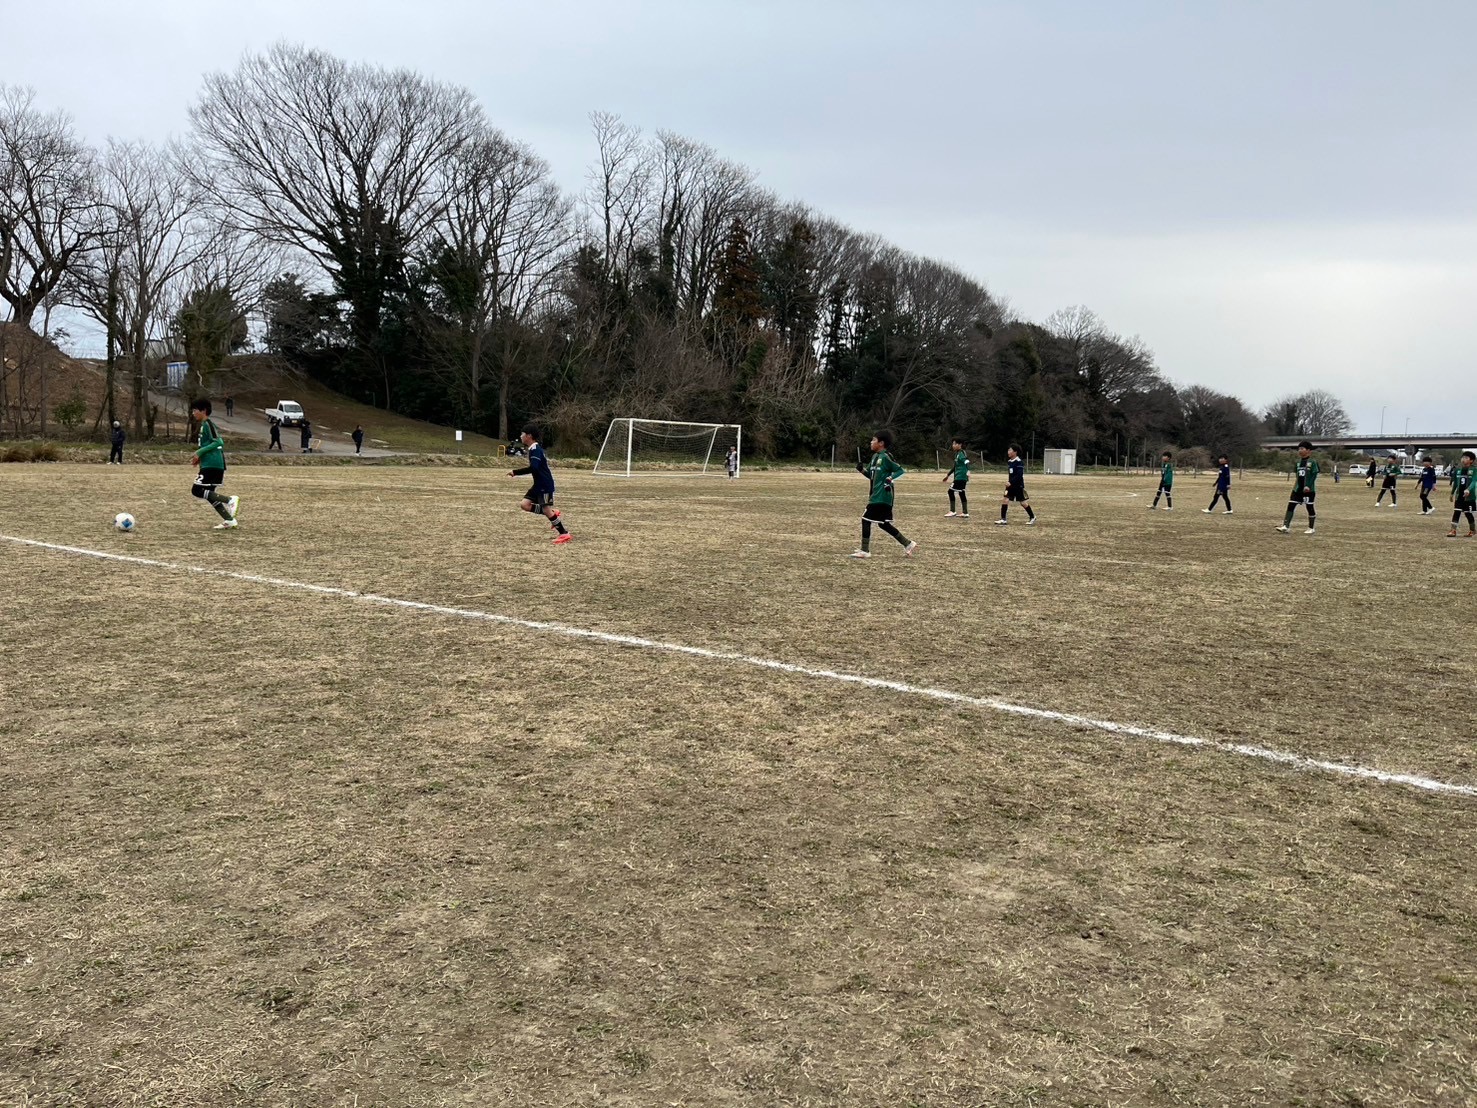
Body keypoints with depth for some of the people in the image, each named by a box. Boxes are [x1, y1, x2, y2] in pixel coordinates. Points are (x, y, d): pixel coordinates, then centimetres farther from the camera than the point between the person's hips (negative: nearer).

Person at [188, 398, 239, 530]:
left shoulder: (208, 424, -10)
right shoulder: (204, 424, 20)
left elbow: (218, 442, -19)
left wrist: (200, 452, -17)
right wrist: (200, 456, 17)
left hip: (211, 465, -10)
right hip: (211, 464, 10)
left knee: (197, 491, -11)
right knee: (208, 494, 11)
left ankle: (230, 500, -16)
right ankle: (230, 521, 7)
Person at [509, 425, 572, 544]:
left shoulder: (535, 450, -19)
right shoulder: (532, 449, 12)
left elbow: (533, 468, -30)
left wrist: (515, 472, -26)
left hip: (545, 485, -10)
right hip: (539, 484, 10)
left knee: (546, 509, -7)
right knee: (525, 505, 4)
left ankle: (564, 534, 1)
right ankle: (553, 514, 11)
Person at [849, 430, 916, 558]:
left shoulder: (886, 457, -13)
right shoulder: (875, 456, 14)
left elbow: (901, 471, -14)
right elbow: (871, 475, 19)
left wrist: (890, 479, -26)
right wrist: (862, 470, 2)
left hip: (882, 496, -9)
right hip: (876, 496, 9)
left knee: (866, 519, -6)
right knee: (883, 523, 12)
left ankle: (865, 550, 1)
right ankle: (908, 544, 17)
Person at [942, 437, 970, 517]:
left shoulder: (962, 453, -12)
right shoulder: (957, 453, 18)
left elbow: (966, 462, -27)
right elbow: (955, 466, 28)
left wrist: (967, 471, -44)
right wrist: (948, 475, 34)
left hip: (960, 477, -10)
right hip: (958, 477, 10)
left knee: (951, 491, -7)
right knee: (962, 493, 10)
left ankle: (952, 511, -3)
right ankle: (965, 513, 12)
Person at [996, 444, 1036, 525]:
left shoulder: (1019, 462, -17)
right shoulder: (1009, 462, 8)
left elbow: (1019, 475, -24)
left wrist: (1011, 482, -27)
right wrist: (1008, 482, 14)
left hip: (1018, 486, -7)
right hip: (1010, 485, 7)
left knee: (1023, 502, 2)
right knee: (1004, 499, -5)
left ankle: (1032, 517, 20)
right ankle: (1003, 519, -2)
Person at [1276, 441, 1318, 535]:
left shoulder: (1313, 461, -9)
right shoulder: (1298, 461, 11)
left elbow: (1314, 474, -13)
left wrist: (1308, 486, -22)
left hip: (1309, 489, -6)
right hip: (1298, 488, 6)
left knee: (1310, 507, 3)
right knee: (1290, 506, -2)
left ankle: (1311, 528, 14)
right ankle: (1286, 526, -4)